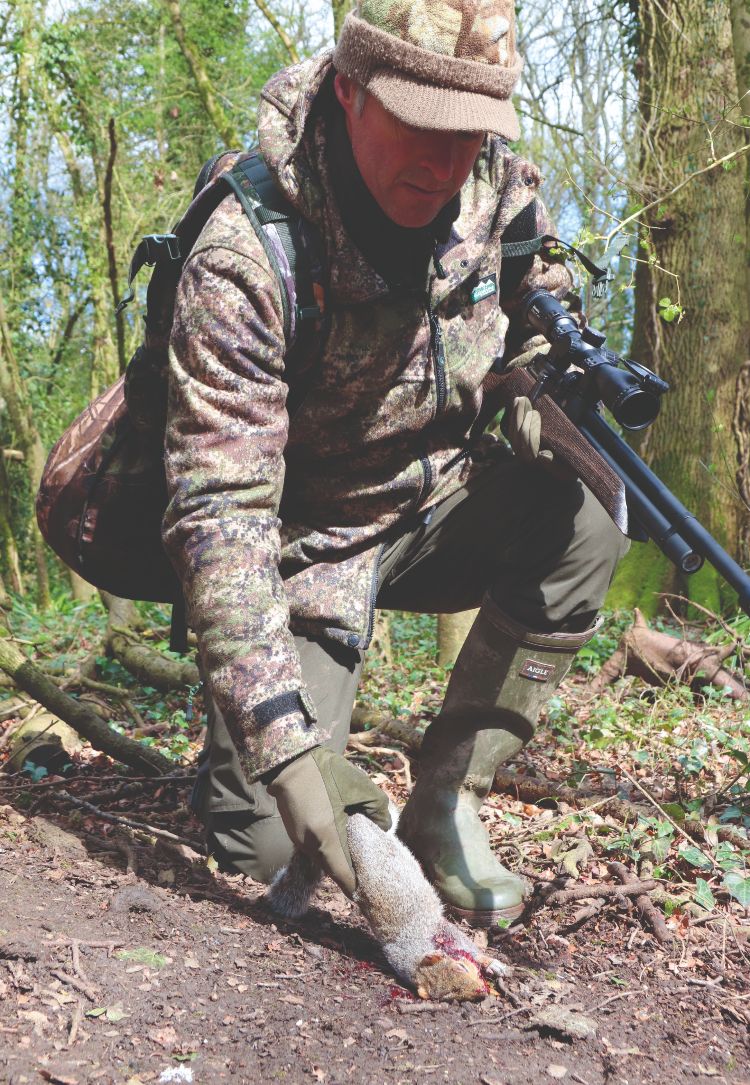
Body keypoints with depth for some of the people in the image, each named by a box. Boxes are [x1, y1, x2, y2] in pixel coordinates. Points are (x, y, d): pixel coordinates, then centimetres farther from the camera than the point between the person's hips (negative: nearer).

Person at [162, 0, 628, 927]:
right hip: (309, 544, -4)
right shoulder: (244, 259, -29)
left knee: (580, 523, -27)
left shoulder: (499, 186, -12)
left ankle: (445, 800, -10)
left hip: (443, 506, 5)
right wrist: (281, 737, -39)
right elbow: (219, 510, -32)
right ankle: (345, 791, 23)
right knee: (261, 843, -15)